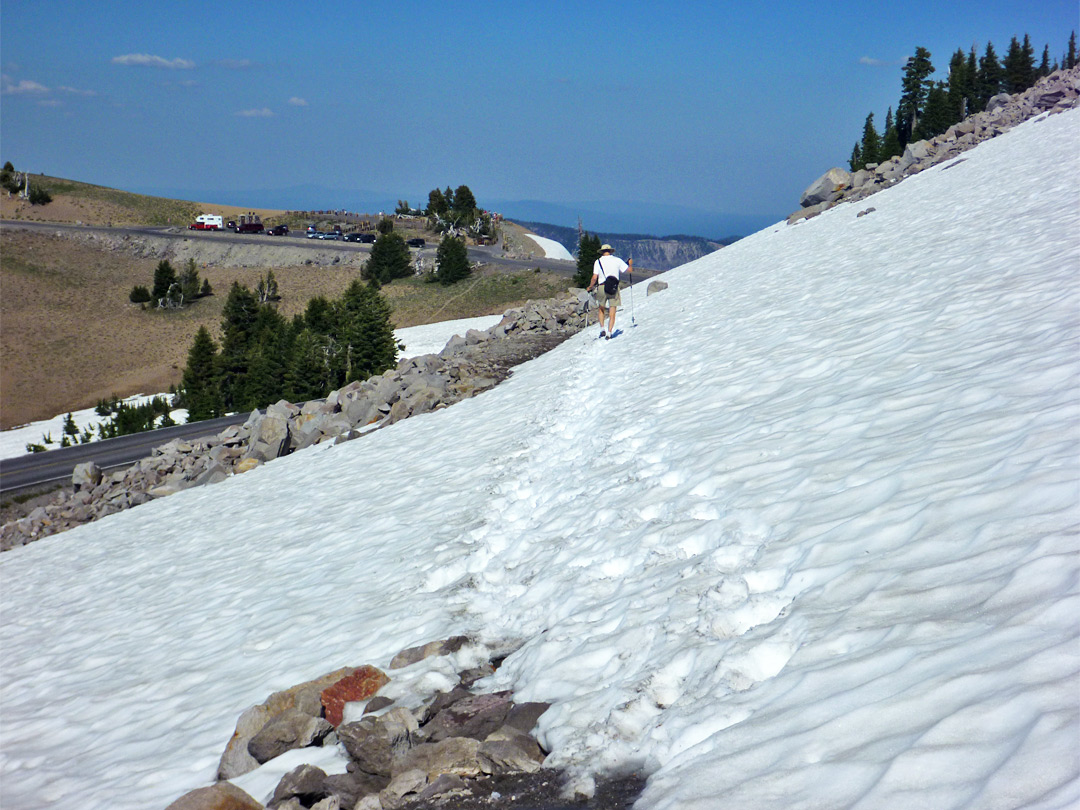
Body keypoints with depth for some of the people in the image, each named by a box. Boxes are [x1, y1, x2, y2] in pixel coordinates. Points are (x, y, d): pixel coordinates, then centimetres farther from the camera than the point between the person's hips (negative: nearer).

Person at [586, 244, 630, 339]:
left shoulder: (598, 262, 0)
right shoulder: (617, 260, 1)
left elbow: (594, 278, -6)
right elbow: (628, 269, 6)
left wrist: (590, 287, 10)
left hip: (602, 287, 0)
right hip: (614, 288, 0)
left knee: (602, 310, 20)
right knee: (612, 313, 3)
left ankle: (602, 329, 7)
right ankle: (609, 333, -4)